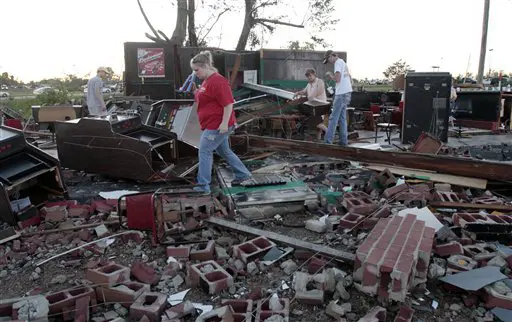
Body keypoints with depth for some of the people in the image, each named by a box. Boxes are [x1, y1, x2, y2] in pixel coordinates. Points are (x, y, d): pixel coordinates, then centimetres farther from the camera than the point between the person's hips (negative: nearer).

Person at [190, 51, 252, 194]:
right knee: (224, 151, 19)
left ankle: (203, 185, 1)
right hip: (212, 124, 11)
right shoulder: (206, 80, 13)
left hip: (217, 125, -11)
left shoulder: (218, 81, -19)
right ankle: (242, 174, 32)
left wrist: (224, 123, -25)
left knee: (204, 151, -6)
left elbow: (228, 103, -23)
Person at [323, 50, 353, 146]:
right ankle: (343, 141, 14)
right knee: (342, 118, 12)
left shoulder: (338, 62, -9)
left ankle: (327, 141, -10)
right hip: (347, 92, 10)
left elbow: (337, 79, -19)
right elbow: (350, 79, 24)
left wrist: (330, 75, -2)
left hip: (341, 94, -10)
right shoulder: (343, 62, 21)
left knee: (333, 118, -9)